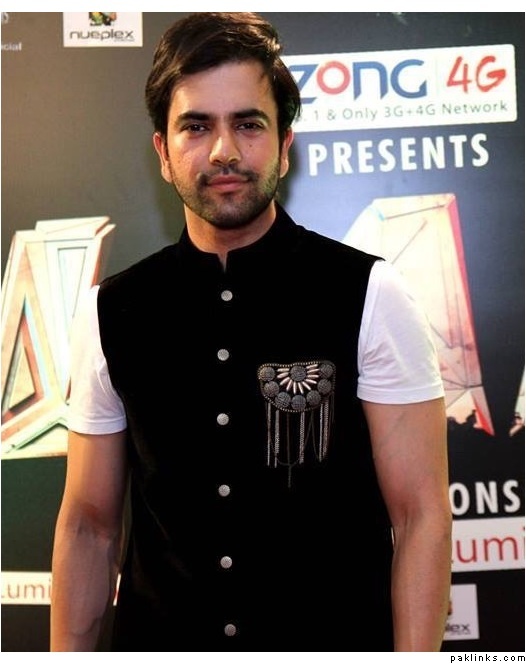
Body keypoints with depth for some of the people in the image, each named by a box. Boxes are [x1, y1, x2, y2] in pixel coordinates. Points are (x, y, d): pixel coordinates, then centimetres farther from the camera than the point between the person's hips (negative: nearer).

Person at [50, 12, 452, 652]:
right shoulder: (109, 313, -5)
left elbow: (421, 515, -12)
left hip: (339, 636, -1)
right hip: (156, 637, 2)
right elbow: (88, 521, 1)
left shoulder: (370, 297, -12)